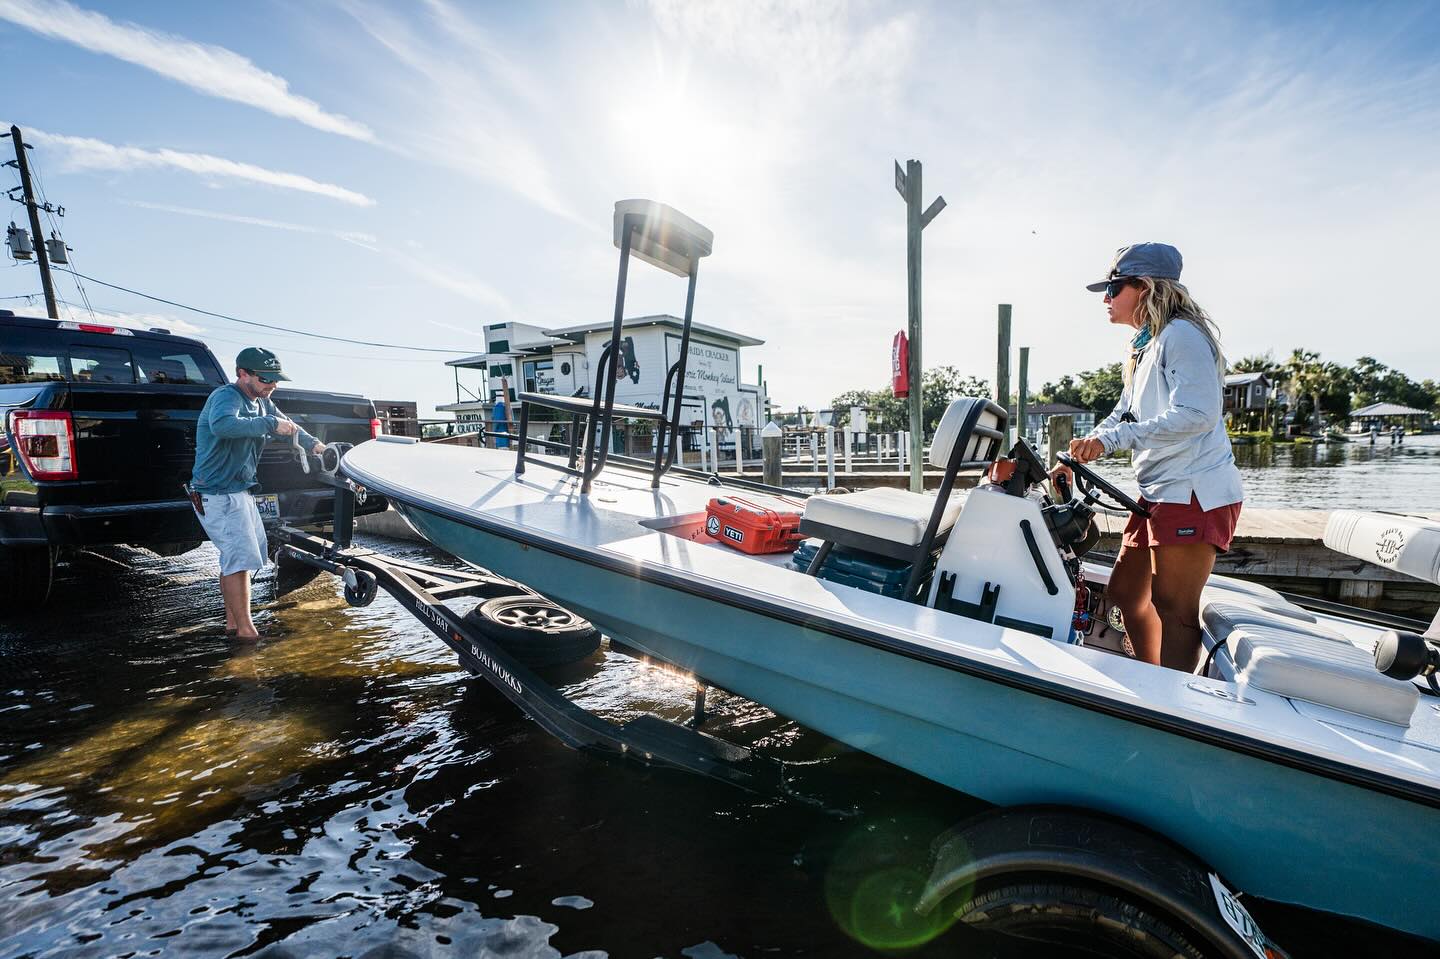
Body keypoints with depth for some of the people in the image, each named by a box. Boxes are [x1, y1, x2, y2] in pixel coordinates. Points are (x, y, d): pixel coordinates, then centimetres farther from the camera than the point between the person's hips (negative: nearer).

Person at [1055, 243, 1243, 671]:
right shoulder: (1145, 344, 19)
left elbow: (1198, 414, -23)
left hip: (1193, 492, -10)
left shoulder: (1181, 334, -12)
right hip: (1159, 490, 10)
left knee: (1172, 607, -7)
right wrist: (1075, 457, 6)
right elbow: (1124, 414, 17)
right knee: (1124, 592, 15)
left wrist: (1111, 439, -26)